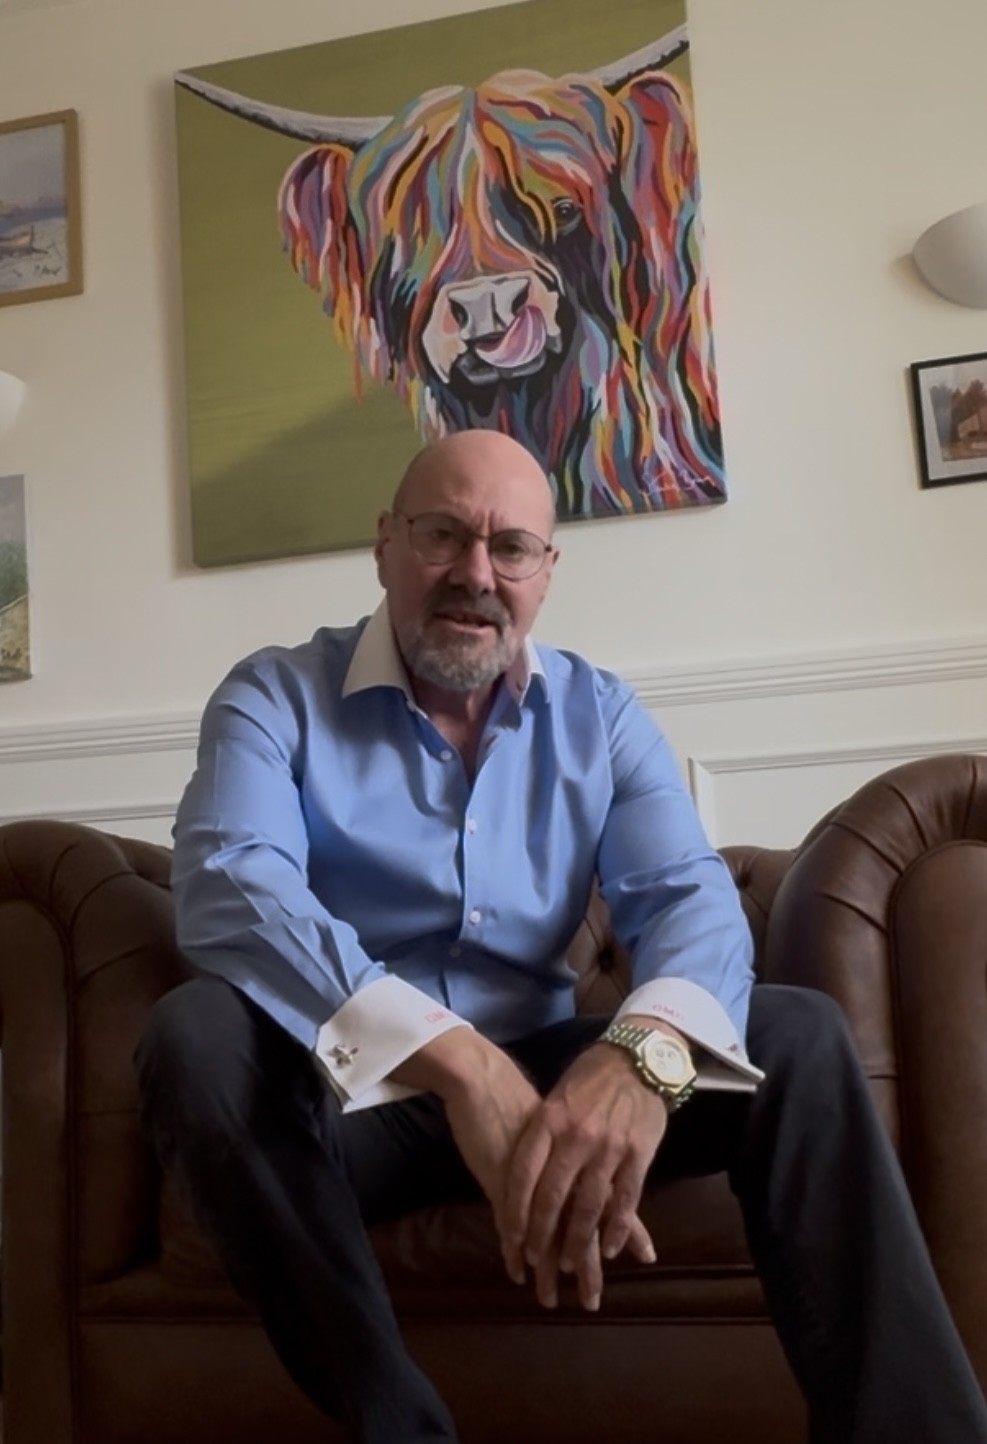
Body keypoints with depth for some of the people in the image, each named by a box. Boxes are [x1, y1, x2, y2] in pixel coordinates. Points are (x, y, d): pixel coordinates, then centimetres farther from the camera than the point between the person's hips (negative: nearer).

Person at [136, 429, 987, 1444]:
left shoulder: (599, 715, 4)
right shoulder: (275, 698, -6)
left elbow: (689, 897, -9)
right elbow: (231, 890, -24)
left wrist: (644, 1051, -35)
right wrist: (457, 1060, -39)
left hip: (543, 1075, 2)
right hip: (352, 1089, -1)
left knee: (798, 1035, -15)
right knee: (195, 1035, -31)